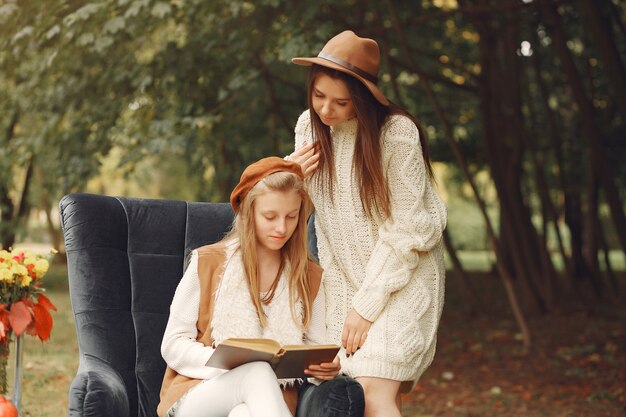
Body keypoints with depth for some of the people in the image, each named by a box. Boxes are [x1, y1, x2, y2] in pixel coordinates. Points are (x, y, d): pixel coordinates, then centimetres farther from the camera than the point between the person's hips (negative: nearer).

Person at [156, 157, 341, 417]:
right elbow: (173, 346, 2)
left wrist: (326, 366, -12)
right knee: (259, 372, -37)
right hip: (197, 394, -1)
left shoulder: (310, 278, 11)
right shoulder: (208, 262, 3)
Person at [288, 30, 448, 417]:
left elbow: (407, 232, -15)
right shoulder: (309, 126, 2)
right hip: (343, 281, 5)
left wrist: (367, 305, -15)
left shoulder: (396, 133, -15)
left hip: (399, 280, -5)